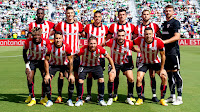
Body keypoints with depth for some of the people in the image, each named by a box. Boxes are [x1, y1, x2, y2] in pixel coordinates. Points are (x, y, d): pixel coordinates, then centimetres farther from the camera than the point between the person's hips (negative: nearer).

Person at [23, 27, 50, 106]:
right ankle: (32, 98, 3)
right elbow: (24, 52, -3)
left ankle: (43, 98, 2)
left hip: (42, 60, 0)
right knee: (29, 78, -12)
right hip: (31, 61, 0)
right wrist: (27, 64, -7)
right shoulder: (28, 42, -21)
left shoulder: (46, 41, -23)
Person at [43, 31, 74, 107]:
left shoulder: (66, 47, -25)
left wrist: (71, 74, -17)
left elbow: (70, 60, -16)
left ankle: (69, 100, 2)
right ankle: (49, 100, 3)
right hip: (53, 65, 0)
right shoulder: (50, 47, -24)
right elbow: (46, 60, -14)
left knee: (71, 80, -16)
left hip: (65, 65, 0)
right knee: (47, 80, -16)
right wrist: (47, 74, -17)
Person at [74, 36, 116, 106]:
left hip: (96, 66, 1)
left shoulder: (99, 49, -25)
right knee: (80, 81, -12)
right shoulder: (84, 49, -29)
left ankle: (101, 99, 4)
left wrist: (113, 68, -12)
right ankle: (80, 100, 7)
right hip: (84, 66, -1)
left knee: (101, 80, -13)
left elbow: (108, 57, -11)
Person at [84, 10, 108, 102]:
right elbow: (84, 36, 13)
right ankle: (89, 95, 11)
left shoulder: (105, 28, 3)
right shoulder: (88, 27, 0)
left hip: (100, 54, 1)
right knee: (89, 74, 1)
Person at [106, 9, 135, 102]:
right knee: (115, 74, 3)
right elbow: (107, 39, 12)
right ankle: (115, 94, 14)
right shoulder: (113, 26, 7)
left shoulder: (131, 26, 8)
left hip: (128, 53, 0)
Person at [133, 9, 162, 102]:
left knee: (152, 74, -2)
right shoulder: (137, 27, 8)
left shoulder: (154, 26, 5)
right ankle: (141, 95, 11)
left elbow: (160, 37, 9)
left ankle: (154, 95, 3)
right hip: (141, 53, 1)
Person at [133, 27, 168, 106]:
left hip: (156, 62, 0)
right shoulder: (140, 40, -23)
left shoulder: (159, 42, -25)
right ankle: (140, 99, 4)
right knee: (138, 78, -17)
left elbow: (163, 55, -14)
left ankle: (162, 99, 2)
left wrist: (162, 69, -12)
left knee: (164, 77, -16)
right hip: (144, 62, 0)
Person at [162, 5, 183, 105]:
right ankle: (172, 96, 18)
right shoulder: (164, 23, 19)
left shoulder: (175, 22, -5)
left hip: (174, 51, -8)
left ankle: (179, 98, -2)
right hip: (166, 52, 8)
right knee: (169, 74, 10)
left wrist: (164, 41, -21)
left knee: (176, 73, -8)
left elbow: (177, 37, -16)